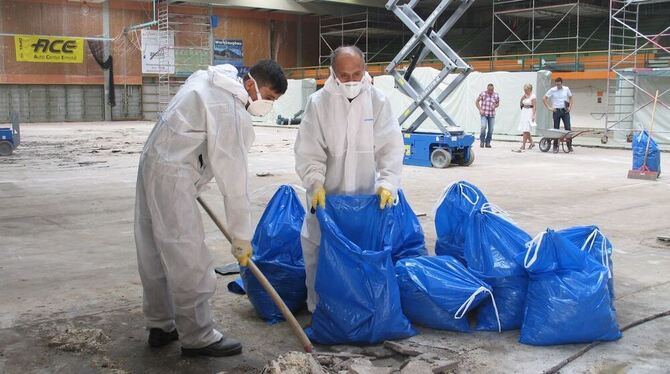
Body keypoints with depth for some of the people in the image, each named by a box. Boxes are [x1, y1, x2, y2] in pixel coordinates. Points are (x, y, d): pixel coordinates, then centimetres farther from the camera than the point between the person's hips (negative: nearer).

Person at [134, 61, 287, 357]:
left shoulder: (208, 78, 10)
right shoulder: (232, 113, -18)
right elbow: (233, 178, -17)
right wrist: (241, 235, -11)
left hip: (153, 161, 10)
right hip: (173, 176, -10)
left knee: (155, 252, 15)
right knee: (189, 260, -5)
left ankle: (161, 326, 25)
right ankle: (198, 337, 3)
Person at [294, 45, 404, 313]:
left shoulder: (378, 101, -6)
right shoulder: (318, 102, -8)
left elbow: (391, 147, -8)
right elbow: (309, 151, -8)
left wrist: (387, 183, -21)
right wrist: (316, 183, -21)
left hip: (366, 193, 1)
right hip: (327, 194, -1)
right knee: (316, 250, 4)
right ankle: (318, 308, 21)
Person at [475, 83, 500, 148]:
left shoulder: (496, 95, 3)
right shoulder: (482, 94, -3)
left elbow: (498, 103, 16)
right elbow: (477, 102, 5)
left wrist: (495, 106, -7)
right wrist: (480, 109, -4)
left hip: (492, 114, 3)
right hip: (484, 114, -3)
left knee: (491, 129, 3)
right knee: (483, 127, -18)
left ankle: (488, 142, 15)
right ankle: (482, 141, -3)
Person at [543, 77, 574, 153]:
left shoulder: (566, 89, 3)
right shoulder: (552, 90, -3)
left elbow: (570, 98, 16)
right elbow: (544, 99, 0)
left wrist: (570, 107, 4)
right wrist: (549, 107, -5)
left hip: (565, 111, 1)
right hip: (556, 111, -1)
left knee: (568, 128, -3)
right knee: (556, 129, 3)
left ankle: (569, 146, 4)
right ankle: (555, 146, 9)